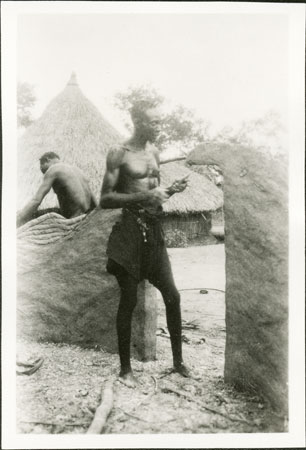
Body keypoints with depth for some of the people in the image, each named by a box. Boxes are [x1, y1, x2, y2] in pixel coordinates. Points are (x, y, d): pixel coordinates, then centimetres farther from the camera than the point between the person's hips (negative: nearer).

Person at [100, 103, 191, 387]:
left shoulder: (155, 153, 14)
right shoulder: (119, 154, -7)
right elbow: (105, 199, -12)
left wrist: (171, 190, 2)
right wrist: (145, 196, -20)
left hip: (154, 230, 6)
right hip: (129, 231, -6)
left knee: (172, 296, 7)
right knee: (128, 300, 1)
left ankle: (178, 361, 23)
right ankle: (125, 369, 16)